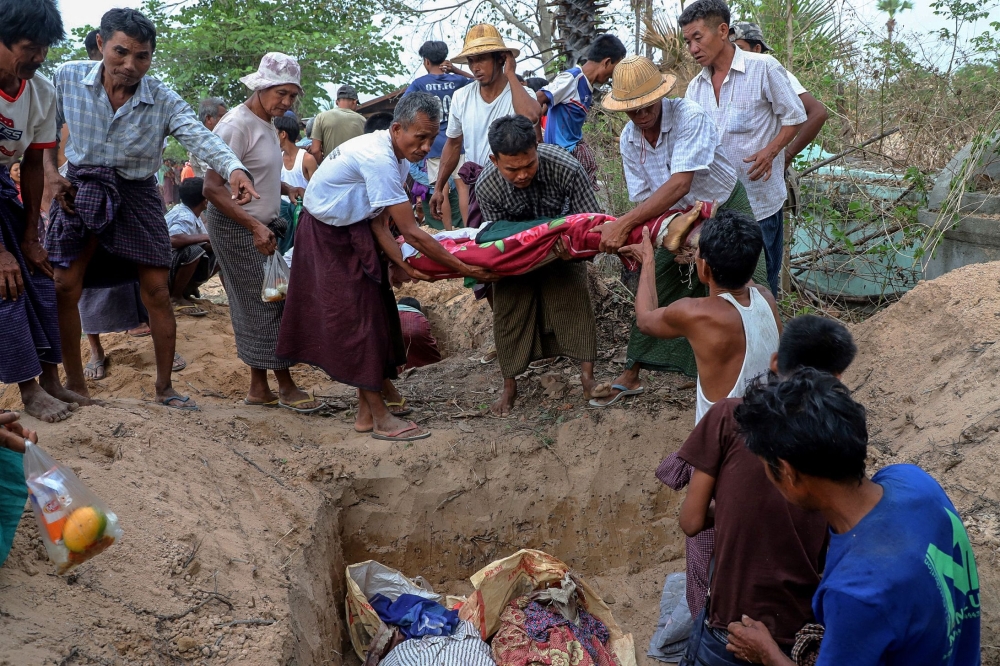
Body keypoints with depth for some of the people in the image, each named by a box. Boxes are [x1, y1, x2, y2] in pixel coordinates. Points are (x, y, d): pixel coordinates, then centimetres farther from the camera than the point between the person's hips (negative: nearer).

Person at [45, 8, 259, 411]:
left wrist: (234, 169, -49)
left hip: (136, 196, 0)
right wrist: (51, 174, -10)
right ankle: (75, 384, 13)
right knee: (65, 287, -4)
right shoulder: (67, 79, -9)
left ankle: (164, 387, 12)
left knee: (157, 291, -2)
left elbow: (200, 138, -29)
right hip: (80, 190, 1)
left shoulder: (164, 101, -14)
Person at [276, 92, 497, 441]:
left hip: (354, 232, 9)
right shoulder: (378, 158, -32)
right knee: (357, 317, -9)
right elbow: (410, 232, -31)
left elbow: (379, 221, -2)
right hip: (326, 237, -9)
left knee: (374, 309, 8)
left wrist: (402, 264, -15)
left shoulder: (397, 158, -1)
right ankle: (379, 417, -6)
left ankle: (373, 397, 18)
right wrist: (462, 267, -27)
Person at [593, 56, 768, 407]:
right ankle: (630, 376, 13)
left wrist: (624, 224, -44)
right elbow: (644, 199, -6)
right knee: (655, 289, 3)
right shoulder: (628, 140, -10)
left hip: (727, 209, -5)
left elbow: (679, 184, -39)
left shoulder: (689, 116, -29)